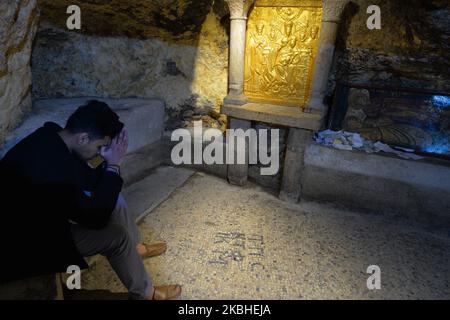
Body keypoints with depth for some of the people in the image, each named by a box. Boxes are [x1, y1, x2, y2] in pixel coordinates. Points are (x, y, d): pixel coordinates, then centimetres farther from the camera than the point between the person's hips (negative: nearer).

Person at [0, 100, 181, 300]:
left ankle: (135, 248, 28)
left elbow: (88, 180, 2)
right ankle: (144, 293, 10)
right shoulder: (51, 169, -39)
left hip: (44, 210, 9)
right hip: (29, 238, -8)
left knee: (112, 198, 5)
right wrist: (113, 166, -26)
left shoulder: (52, 135, -11)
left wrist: (110, 165, -17)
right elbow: (97, 218, -27)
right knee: (117, 234, -13)